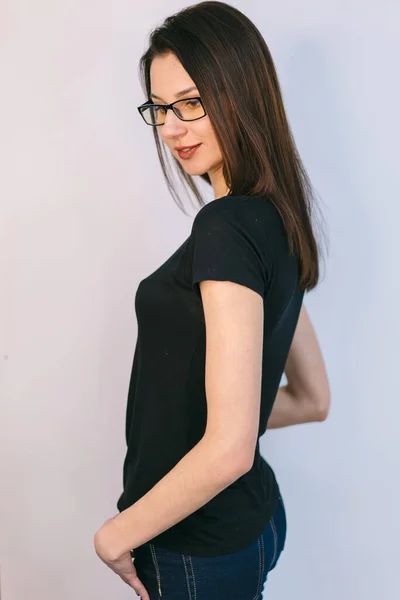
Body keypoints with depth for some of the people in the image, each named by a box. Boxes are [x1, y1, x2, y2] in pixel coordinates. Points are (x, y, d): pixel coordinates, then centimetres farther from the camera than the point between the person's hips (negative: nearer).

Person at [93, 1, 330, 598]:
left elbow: (230, 449, -27)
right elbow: (313, 399, 11)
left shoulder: (226, 226, -24)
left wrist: (116, 536, -14)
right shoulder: (276, 223, 3)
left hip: (198, 551, -8)